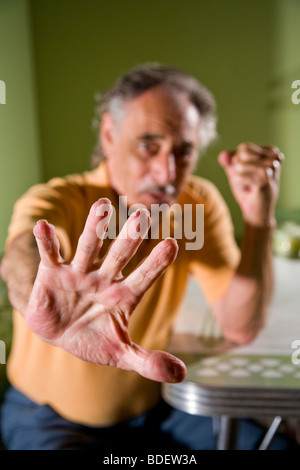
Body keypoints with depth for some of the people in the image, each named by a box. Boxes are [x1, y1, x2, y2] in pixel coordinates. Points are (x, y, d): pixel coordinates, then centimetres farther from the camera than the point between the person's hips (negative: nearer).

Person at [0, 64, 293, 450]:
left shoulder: (200, 203, -9)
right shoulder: (54, 202, -21)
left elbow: (241, 328, -13)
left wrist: (259, 222, -26)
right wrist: (42, 297, -68)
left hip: (155, 405, 4)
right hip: (52, 417, -3)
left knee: (274, 443, -9)